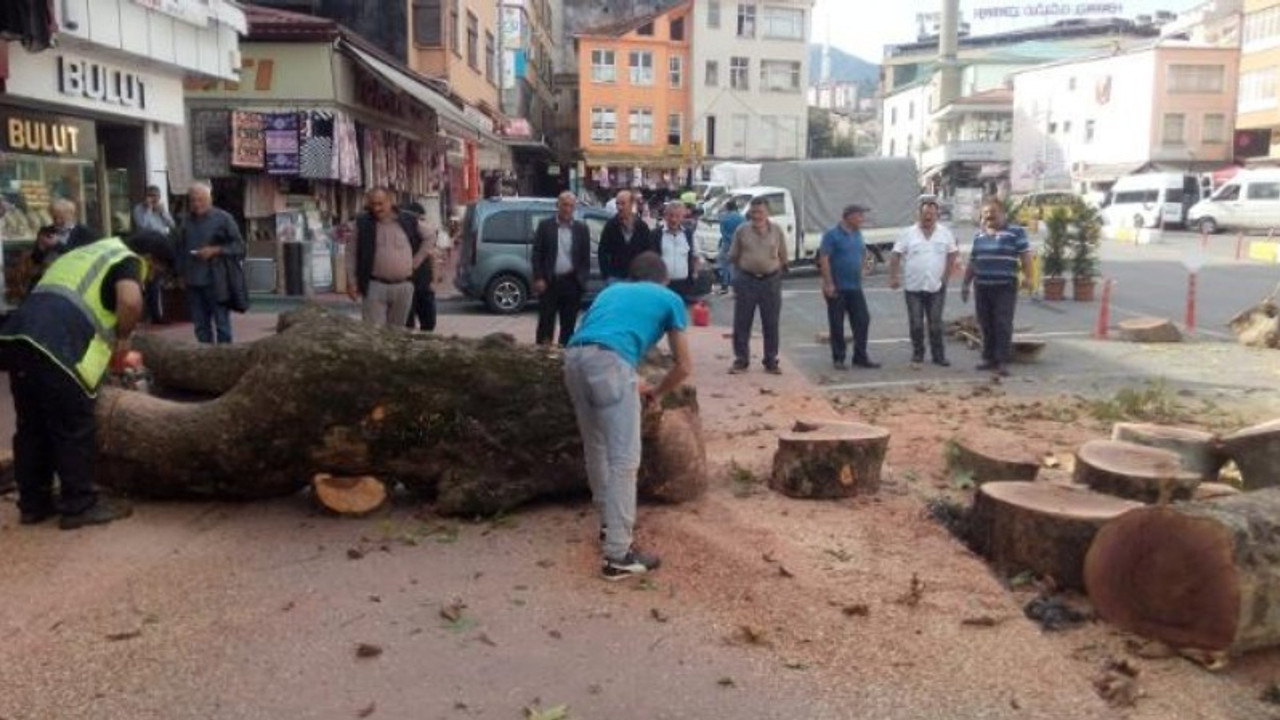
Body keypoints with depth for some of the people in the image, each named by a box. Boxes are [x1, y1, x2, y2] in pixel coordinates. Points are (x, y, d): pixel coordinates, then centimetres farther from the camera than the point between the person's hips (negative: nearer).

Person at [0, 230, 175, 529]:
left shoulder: (93, 253, 32)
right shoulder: (128, 261, 5)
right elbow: (131, 301, -17)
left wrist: (109, 344, 32)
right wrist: (123, 337, 1)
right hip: (56, 347, -9)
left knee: (32, 427, 18)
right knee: (74, 430, 3)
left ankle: (33, 503, 27)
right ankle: (79, 506, 10)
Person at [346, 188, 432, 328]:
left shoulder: (409, 221, 3)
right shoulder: (362, 223, 0)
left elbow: (427, 241, 15)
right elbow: (352, 254, 4)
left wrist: (416, 262, 5)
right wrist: (351, 282, 0)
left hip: (404, 286, 2)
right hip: (374, 286, -2)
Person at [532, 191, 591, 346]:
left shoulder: (582, 229, 7)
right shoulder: (545, 226, 3)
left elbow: (586, 258, 7)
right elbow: (537, 254, 1)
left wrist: (582, 279, -3)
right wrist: (538, 279, -7)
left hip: (571, 282, 1)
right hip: (549, 281, -1)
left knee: (568, 324, 6)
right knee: (546, 321, 1)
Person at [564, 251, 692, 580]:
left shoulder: (612, 290, 37)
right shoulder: (670, 299, 24)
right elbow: (684, 366, 23)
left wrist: (632, 385, 50)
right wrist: (655, 394, 39)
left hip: (574, 357, 6)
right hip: (609, 361, -6)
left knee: (596, 450, 22)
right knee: (623, 459, -2)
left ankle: (610, 523, 38)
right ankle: (618, 555, -3)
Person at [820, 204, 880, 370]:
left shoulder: (858, 234, 11)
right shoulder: (832, 235, -10)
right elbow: (824, 259, -14)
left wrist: (861, 273, 15)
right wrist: (829, 284, -19)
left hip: (855, 287, 6)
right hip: (837, 288, -6)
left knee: (862, 320, 4)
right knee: (837, 325, 2)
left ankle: (860, 357, 12)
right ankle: (838, 358, 12)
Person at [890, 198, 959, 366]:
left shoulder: (945, 233, 3)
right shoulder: (908, 233, -1)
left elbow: (952, 255, 9)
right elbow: (895, 255, -1)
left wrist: (945, 276, 1)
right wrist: (893, 277, -7)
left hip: (936, 287, 1)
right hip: (913, 287, -1)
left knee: (936, 324, 4)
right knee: (916, 324, 4)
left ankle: (939, 355, 11)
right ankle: (917, 353, 17)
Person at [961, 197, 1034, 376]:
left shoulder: (1015, 232, -1)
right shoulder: (979, 235, 16)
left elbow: (1025, 255, -6)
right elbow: (972, 262, 21)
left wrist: (1027, 277, -17)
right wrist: (965, 283, 20)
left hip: (1005, 287, -5)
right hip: (981, 287, 5)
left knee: (1003, 325, -7)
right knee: (986, 325, 8)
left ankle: (1002, 362, -7)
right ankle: (989, 358, 16)